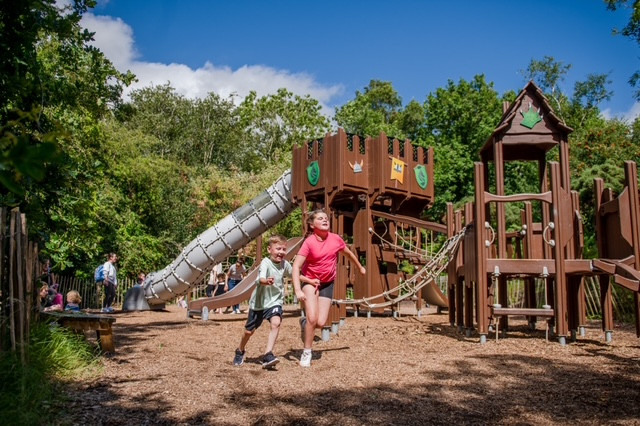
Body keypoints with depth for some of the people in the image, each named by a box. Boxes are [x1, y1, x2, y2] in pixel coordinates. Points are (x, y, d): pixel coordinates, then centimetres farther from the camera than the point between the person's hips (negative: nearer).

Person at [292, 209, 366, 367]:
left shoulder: (336, 239, -9)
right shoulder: (309, 242, -19)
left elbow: (348, 253, 12)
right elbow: (296, 266, -25)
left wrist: (360, 267, 28)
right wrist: (298, 290, -36)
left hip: (327, 283, 3)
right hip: (310, 281, -3)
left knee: (321, 323, -6)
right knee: (312, 318, -17)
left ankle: (305, 324, 29)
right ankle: (306, 353, 1)